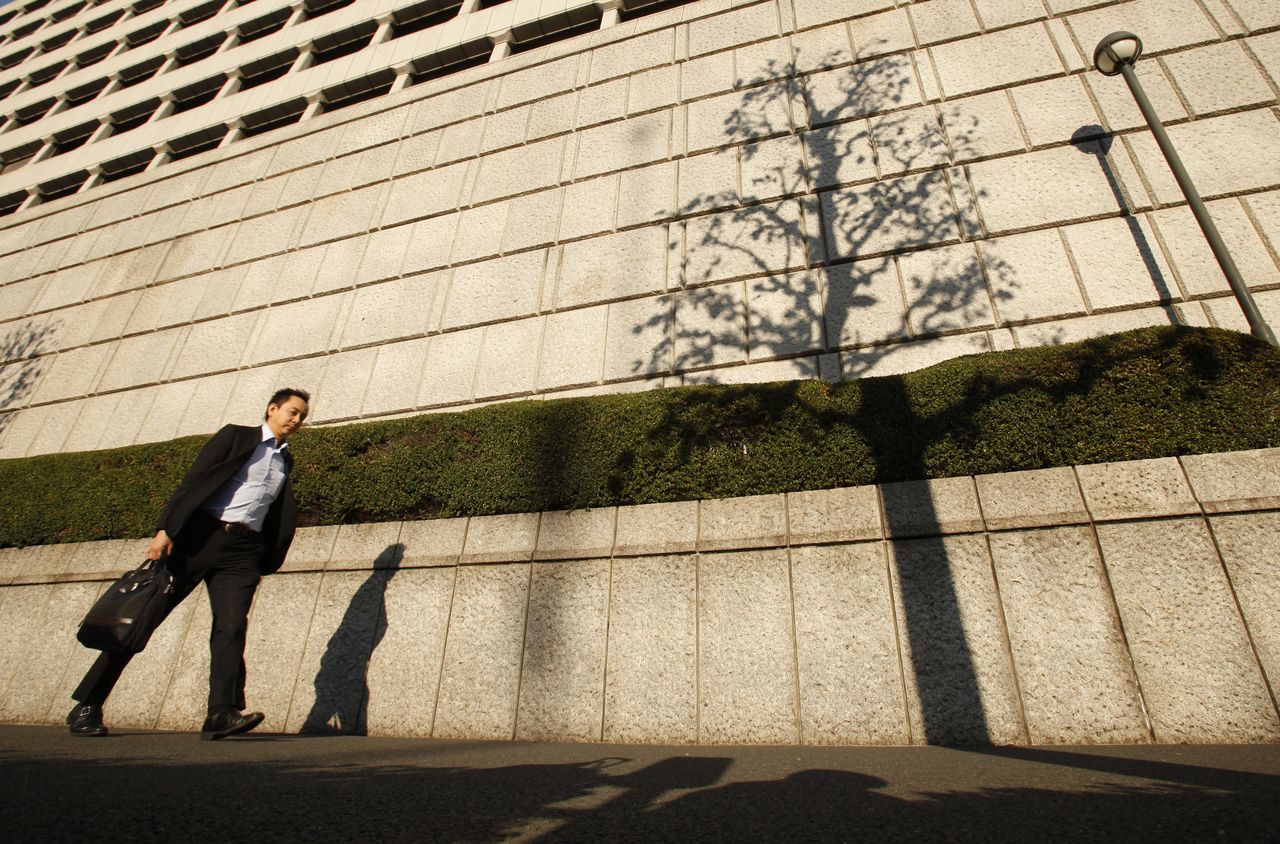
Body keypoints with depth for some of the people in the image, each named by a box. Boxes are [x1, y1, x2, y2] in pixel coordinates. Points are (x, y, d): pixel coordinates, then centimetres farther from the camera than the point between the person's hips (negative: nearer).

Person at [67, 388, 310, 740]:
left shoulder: (286, 460, 20)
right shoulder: (236, 436, 6)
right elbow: (194, 481, -4)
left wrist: (264, 563, 12)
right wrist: (166, 529, -14)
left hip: (243, 551, 3)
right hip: (201, 534, -3)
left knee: (231, 628, -12)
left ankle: (223, 713, -18)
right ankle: (86, 706, 16)